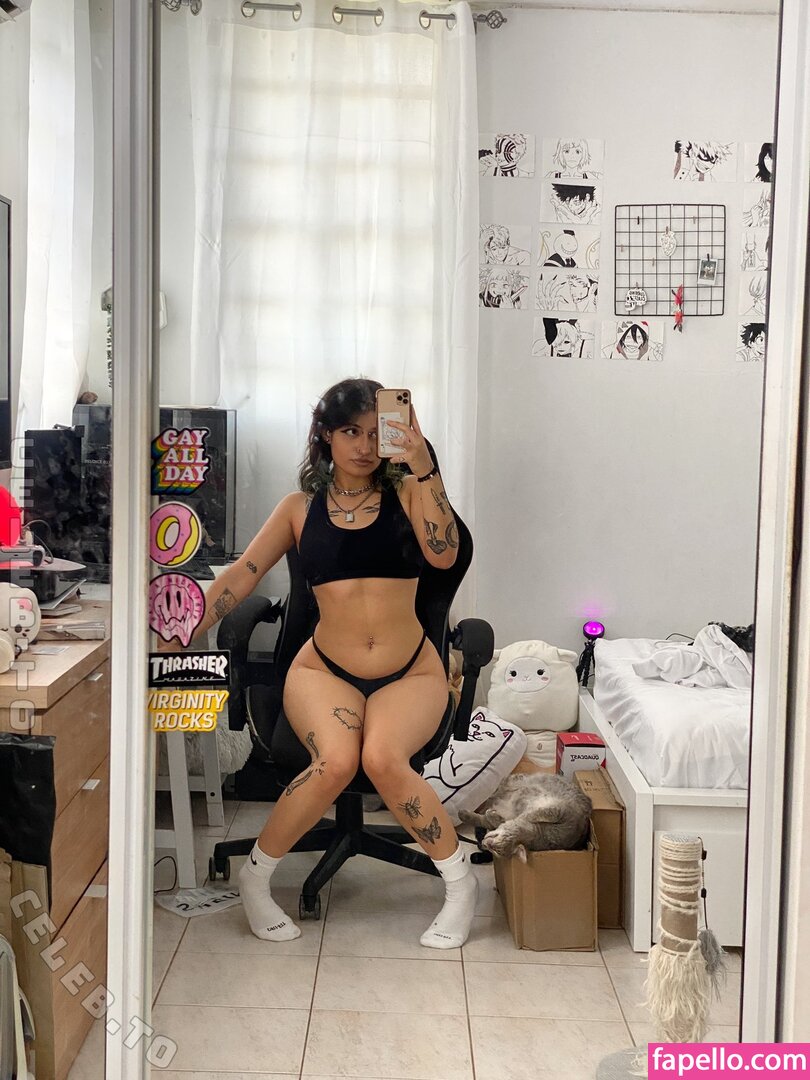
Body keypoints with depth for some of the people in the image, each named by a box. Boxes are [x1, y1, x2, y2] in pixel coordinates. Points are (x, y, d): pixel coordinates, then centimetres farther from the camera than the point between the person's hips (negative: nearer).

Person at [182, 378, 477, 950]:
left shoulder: (406, 495, 4)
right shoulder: (301, 508, 8)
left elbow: (444, 555, -14)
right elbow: (242, 575, 5)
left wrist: (425, 469, -23)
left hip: (411, 673, 0)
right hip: (324, 669, 1)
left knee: (383, 758, -32)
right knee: (335, 760, -31)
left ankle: (460, 880, -6)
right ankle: (256, 876, -4)